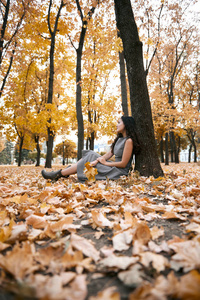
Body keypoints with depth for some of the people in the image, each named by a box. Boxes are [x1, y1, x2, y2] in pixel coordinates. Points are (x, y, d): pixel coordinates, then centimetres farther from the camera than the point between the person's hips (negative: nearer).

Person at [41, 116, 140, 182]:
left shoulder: (129, 140, -16)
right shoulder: (119, 138, 14)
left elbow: (123, 164, -19)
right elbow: (109, 154, 7)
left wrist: (105, 163, -9)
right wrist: (96, 160, -10)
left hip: (120, 172, -8)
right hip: (114, 167, 8)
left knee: (87, 162, -11)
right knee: (90, 155, 1)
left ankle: (58, 174, -1)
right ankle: (64, 173, 1)